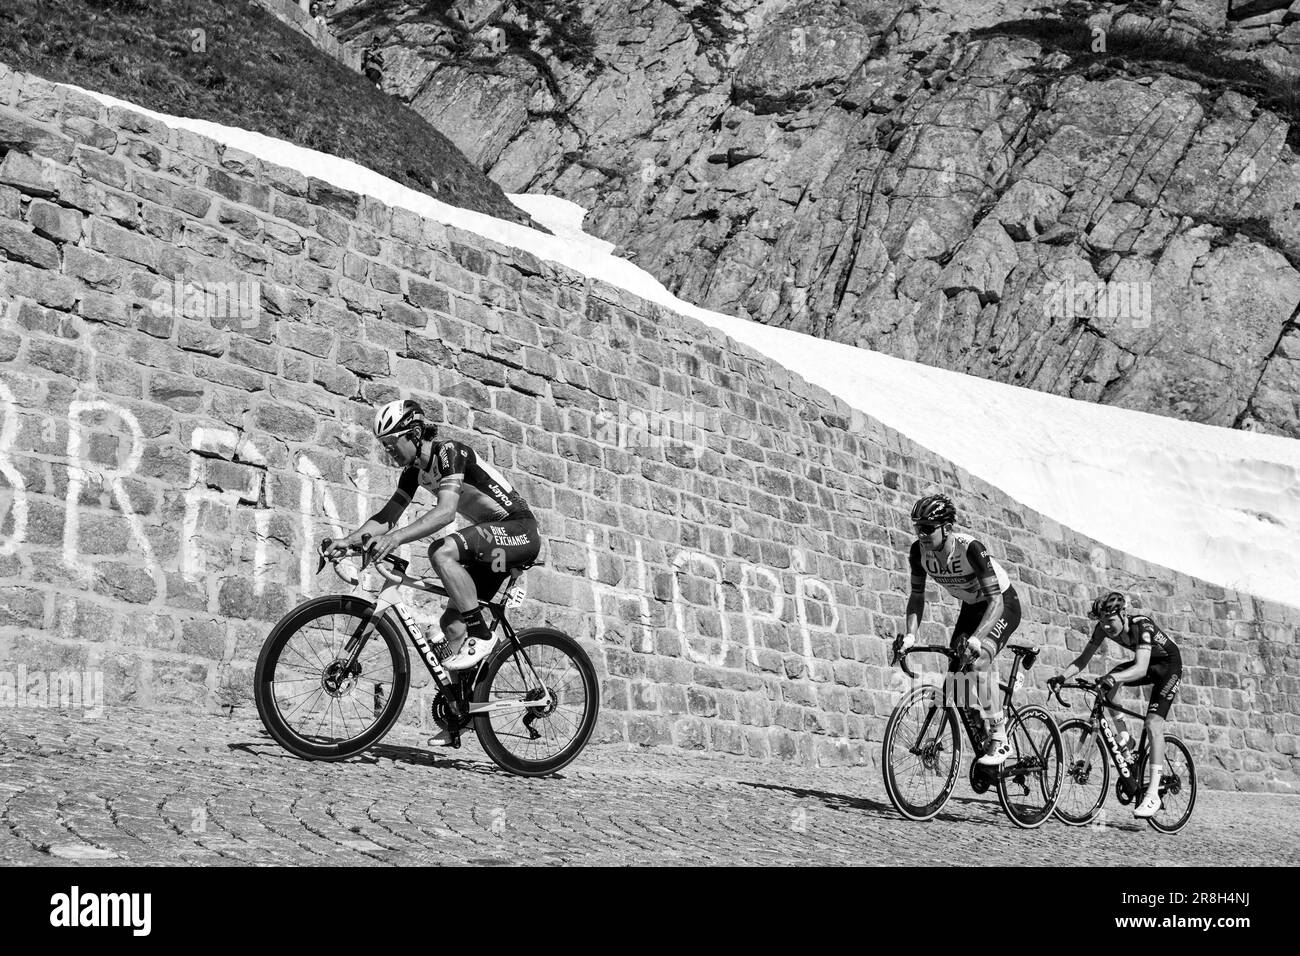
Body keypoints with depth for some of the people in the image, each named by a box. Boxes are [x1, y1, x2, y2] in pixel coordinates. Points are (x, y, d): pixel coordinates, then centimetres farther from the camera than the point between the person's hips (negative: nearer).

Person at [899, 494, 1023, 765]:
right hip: (971, 607, 7)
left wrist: (976, 639, -50)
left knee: (979, 661, -27)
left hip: (1003, 605, -7)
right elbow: (917, 596, -6)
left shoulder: (970, 548, -34)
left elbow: (995, 601, -38)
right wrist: (910, 634, -21)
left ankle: (1000, 742, -17)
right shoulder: (919, 551, -17)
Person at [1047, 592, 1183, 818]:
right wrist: (1062, 676, -33)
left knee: (1153, 724, -21)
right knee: (1107, 685, -23)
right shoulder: (1103, 628, -17)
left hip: (1169, 666, -6)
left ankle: (1153, 794, -21)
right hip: (1144, 664, 6)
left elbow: (1141, 669, -47)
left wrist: (1114, 678, -63)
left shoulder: (1142, 626, -35)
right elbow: (1083, 658, -16)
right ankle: (1124, 737, -3)